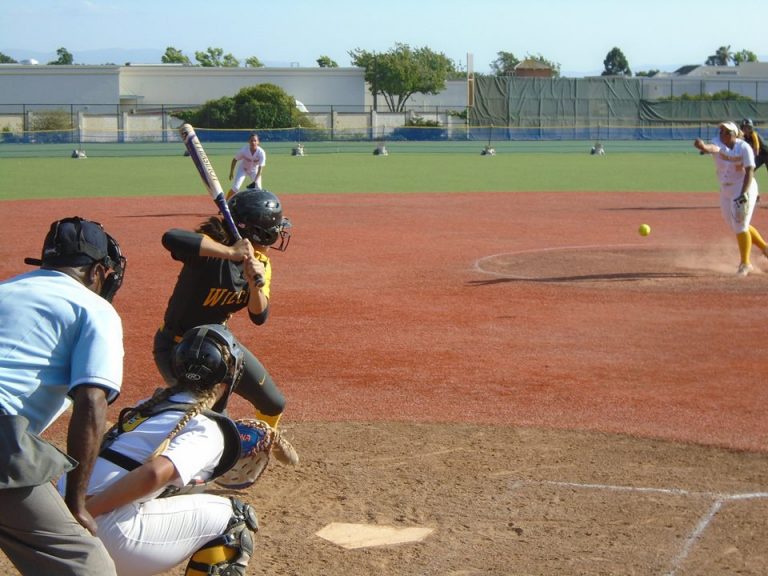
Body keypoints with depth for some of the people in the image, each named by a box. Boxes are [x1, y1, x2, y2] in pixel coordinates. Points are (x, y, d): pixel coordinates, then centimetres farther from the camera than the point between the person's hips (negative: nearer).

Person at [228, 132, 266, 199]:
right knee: (235, 187, -13)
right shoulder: (244, 150, -29)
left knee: (258, 189, -10)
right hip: (243, 169, -1)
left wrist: (255, 181, -36)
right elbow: (235, 160, -12)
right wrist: (231, 173, -8)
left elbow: (260, 168, -29)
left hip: (254, 171, 1)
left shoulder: (261, 153, -30)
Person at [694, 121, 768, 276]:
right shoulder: (718, 142, -7)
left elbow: (749, 172, -17)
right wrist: (704, 147, -57)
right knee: (736, 225, 16)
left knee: (740, 226, -10)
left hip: (744, 189, -6)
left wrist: (743, 194, -29)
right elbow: (713, 147, -31)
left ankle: (745, 263, 2)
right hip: (726, 191, 6)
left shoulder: (744, 148, -14)